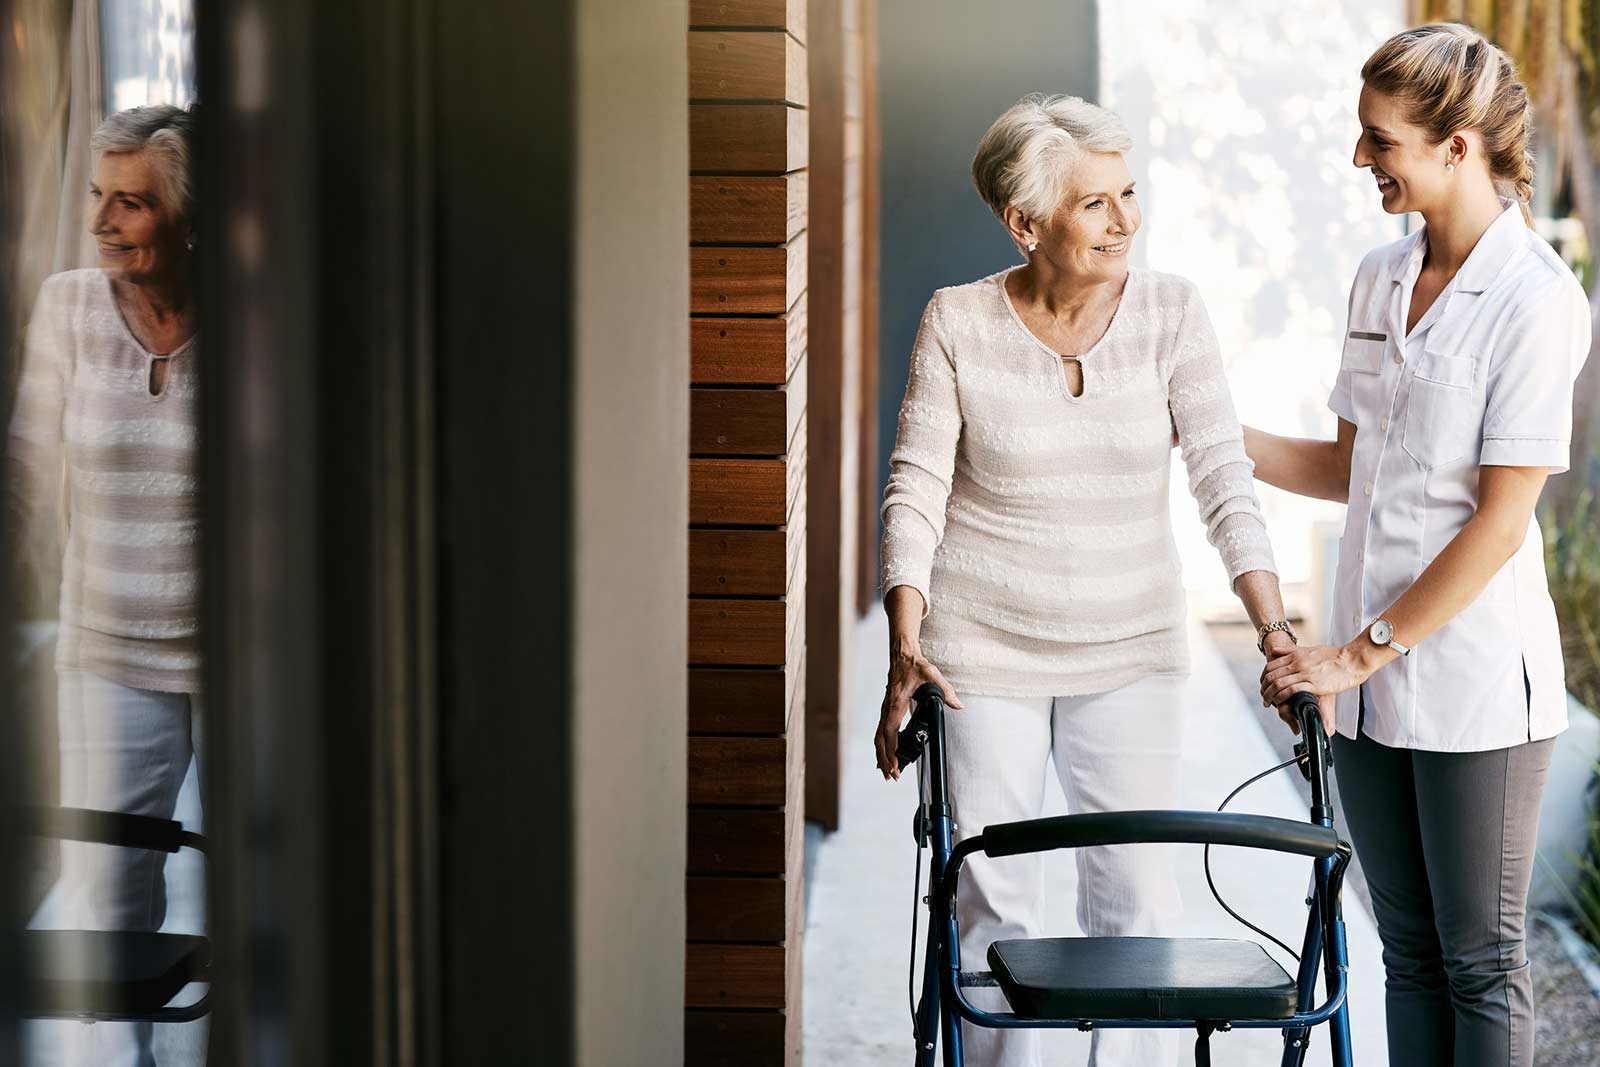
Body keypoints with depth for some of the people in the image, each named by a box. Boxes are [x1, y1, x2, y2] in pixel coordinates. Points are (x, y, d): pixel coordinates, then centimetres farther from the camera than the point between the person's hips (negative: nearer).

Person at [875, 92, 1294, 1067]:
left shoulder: (1171, 311, -5)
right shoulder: (960, 323, -7)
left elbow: (1224, 479, -7)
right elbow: (917, 490, -6)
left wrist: (1275, 629, -16)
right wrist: (907, 648, -15)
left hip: (1130, 650, 1)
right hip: (984, 653, -1)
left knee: (1138, 896, 0)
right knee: (994, 900, 4)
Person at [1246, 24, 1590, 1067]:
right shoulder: (1381, 276, 9)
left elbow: (1500, 520, -16)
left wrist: (1361, 653, -15)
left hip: (1478, 679, -7)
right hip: (1371, 677, 7)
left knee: (1480, 959, 3)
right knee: (1410, 951, 13)